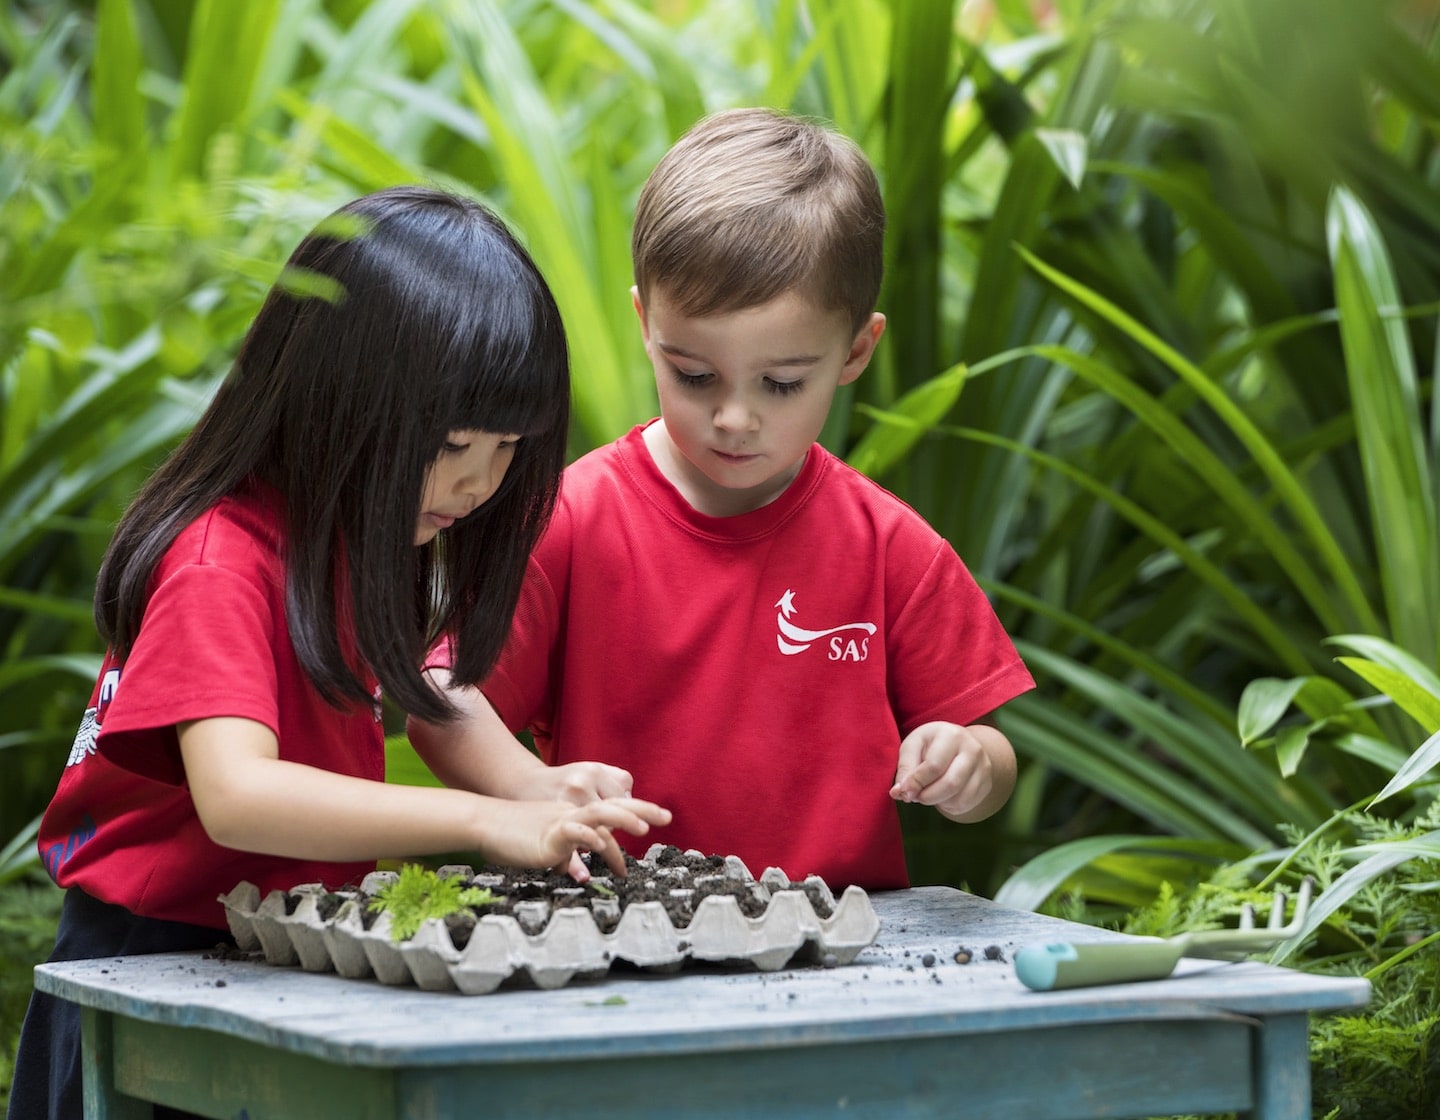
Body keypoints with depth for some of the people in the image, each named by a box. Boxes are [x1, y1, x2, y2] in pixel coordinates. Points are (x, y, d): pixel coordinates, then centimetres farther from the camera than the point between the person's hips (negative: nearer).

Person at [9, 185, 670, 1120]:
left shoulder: (374, 535, 5)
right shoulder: (217, 562, -23)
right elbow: (236, 795, -35)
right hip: (154, 961, -7)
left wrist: (532, 792, -16)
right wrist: (484, 820, -40)